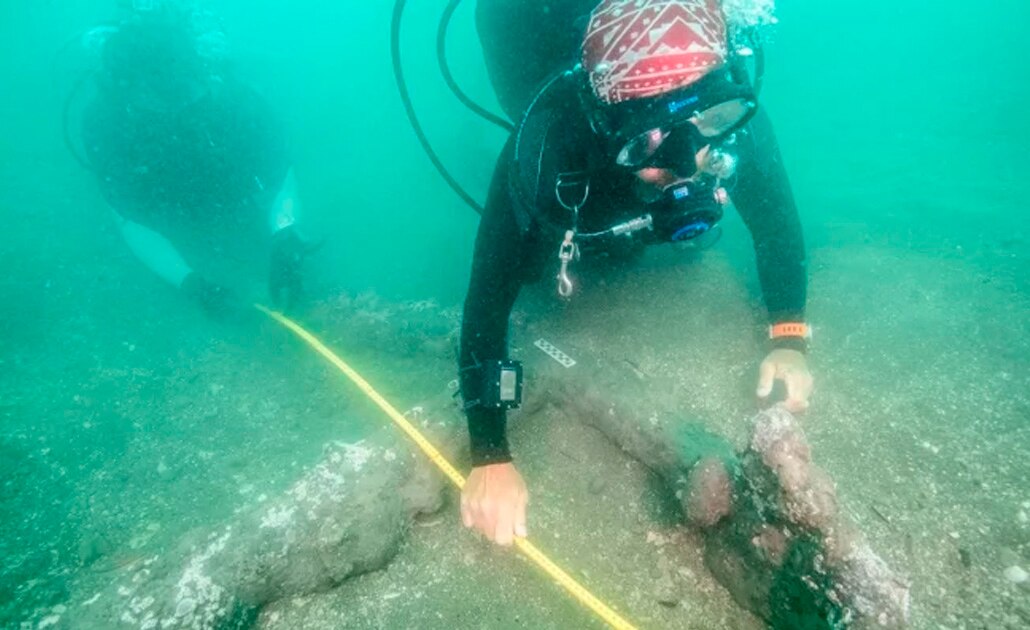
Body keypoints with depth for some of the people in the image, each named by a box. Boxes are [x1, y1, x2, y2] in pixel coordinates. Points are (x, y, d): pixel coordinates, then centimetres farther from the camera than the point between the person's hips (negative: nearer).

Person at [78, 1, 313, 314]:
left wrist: (284, 238, -53)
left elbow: (281, 177, -33)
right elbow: (131, 222, -30)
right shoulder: (103, 122, -36)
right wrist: (188, 280, -44)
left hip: (237, 208, 0)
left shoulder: (230, 97, -40)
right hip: (170, 215, 1)